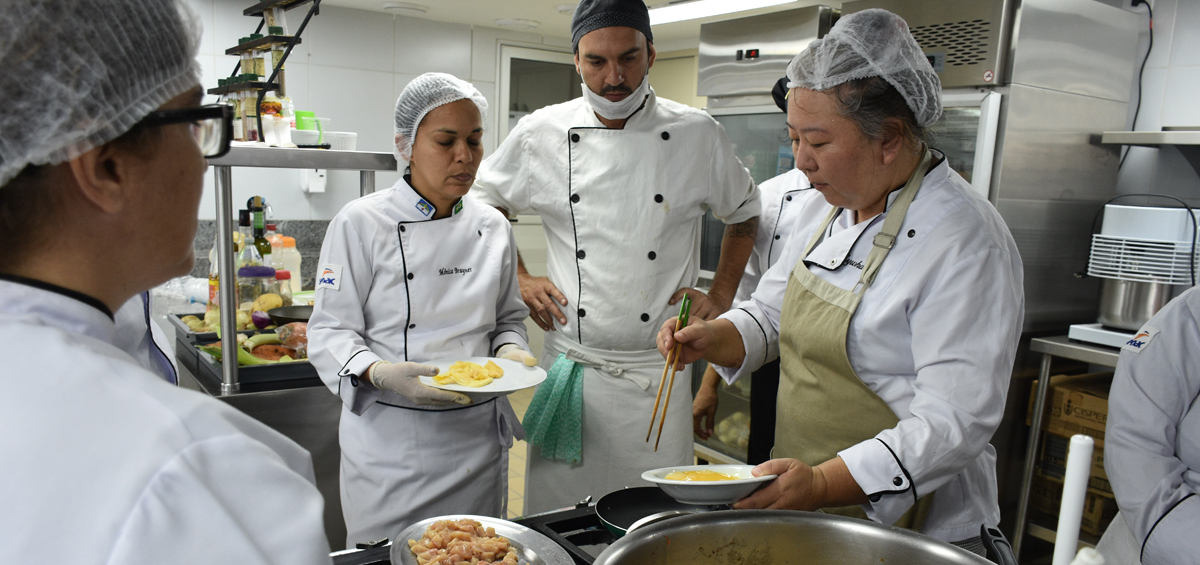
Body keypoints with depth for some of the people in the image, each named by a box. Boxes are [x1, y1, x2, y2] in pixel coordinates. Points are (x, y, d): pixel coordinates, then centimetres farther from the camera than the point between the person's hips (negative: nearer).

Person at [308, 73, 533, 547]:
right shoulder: (361, 224, -8)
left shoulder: (493, 227, 4)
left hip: (478, 437, 4)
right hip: (390, 440, -3)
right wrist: (380, 373, -25)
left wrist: (509, 351, -8)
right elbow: (329, 332, -8)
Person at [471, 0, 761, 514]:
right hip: (571, 362, 1)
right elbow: (483, 203, 15)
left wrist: (721, 295, 6)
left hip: (658, 373, 0)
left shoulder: (697, 135, -1)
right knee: (557, 517, 10)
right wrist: (518, 279, 5)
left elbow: (744, 214, 14)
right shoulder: (541, 134, 0)